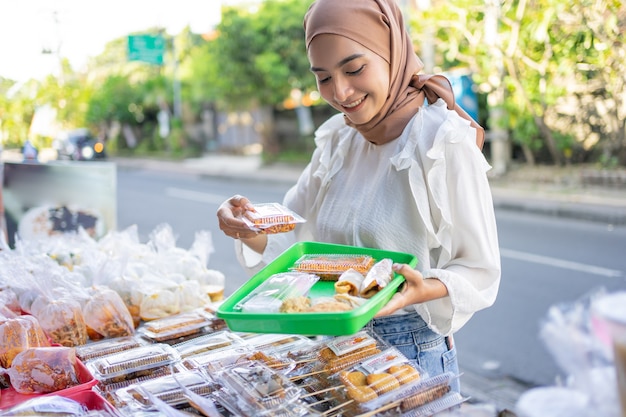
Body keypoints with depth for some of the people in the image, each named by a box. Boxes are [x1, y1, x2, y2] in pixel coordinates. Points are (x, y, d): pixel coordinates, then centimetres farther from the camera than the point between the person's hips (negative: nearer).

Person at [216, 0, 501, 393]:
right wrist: (250, 230, -12)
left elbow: (480, 271, -13)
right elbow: (295, 237, 8)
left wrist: (424, 290, -32)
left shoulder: (444, 143, -16)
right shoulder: (336, 139, 2)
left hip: (413, 350, -5)